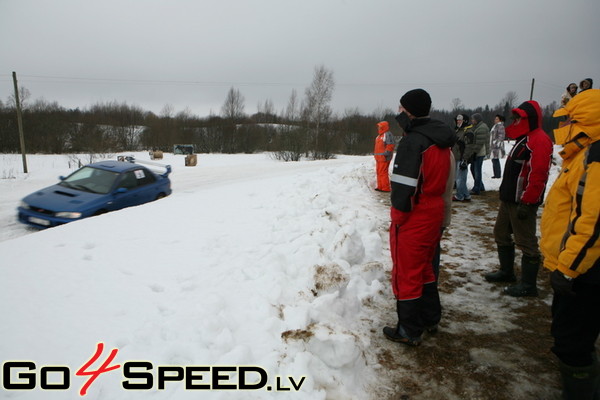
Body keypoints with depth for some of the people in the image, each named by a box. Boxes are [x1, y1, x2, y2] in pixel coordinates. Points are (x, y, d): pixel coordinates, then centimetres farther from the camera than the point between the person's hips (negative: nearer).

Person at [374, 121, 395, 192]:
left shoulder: (388, 134, -11)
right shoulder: (379, 135, 20)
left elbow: (390, 146, -19)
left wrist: (385, 154, -21)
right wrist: (376, 155, 21)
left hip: (384, 158, -10)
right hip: (379, 157, 10)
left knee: (383, 172, -10)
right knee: (379, 172, 13)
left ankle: (386, 188, -6)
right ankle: (380, 186, 20)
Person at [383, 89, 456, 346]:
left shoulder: (413, 141, -21)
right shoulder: (442, 140, 8)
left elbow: (404, 185, -24)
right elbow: (442, 179, 12)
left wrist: (398, 216, -12)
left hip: (413, 218, -9)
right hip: (435, 212, 9)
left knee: (406, 273, 5)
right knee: (424, 267, 23)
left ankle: (409, 331, 17)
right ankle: (430, 318, 37)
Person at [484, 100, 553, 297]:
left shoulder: (539, 140, -15)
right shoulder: (524, 139, 18)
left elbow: (538, 175, -23)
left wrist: (526, 202, -24)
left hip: (523, 202, -11)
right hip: (509, 199, 11)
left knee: (525, 242, -3)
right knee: (501, 234, 18)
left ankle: (528, 284, 7)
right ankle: (506, 272, 32)